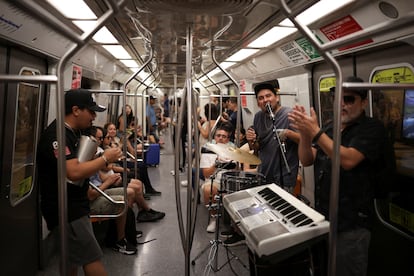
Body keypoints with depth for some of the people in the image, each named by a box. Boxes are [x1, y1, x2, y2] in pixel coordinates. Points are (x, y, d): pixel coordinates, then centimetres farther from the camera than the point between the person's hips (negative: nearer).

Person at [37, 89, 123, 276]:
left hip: (75, 208, 10)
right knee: (93, 259, -6)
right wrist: (105, 158, -19)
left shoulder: (72, 133, 12)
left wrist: (103, 161, 5)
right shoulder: (57, 135, -20)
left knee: (74, 260, 20)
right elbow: (74, 172, -29)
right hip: (65, 211, -10)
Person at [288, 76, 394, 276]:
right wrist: (304, 133, -17)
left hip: (351, 224, -6)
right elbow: (307, 160, 0)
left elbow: (347, 160, -25)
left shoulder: (372, 129, -10)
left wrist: (315, 131, -29)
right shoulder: (329, 129, 9)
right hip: (322, 217, 6)